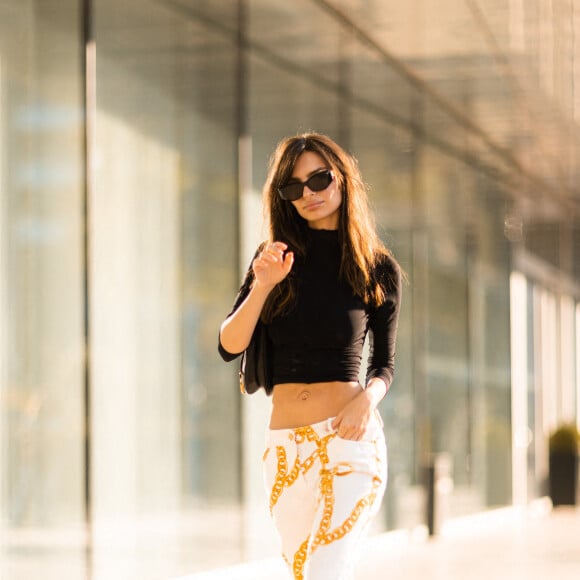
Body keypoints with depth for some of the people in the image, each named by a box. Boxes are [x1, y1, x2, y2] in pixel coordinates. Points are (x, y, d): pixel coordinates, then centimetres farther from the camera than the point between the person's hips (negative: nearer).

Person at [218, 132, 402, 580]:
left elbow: (384, 364, 10)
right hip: (285, 446, 4)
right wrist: (262, 286, -13)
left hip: (349, 441, -4)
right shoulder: (275, 258, 9)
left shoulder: (379, 270, 4)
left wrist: (369, 398, -12)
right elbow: (229, 346, 2)